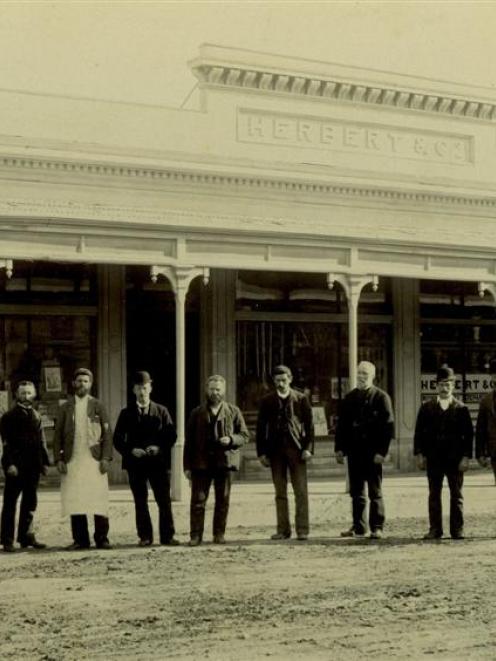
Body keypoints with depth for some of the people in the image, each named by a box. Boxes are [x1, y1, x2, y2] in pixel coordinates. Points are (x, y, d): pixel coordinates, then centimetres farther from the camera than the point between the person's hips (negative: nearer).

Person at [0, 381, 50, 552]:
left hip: (33, 466, 5)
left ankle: (26, 536, 16)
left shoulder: (36, 416, 15)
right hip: (16, 466, -5)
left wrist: (45, 461, 8)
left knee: (30, 502, 9)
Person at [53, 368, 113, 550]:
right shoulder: (65, 408, 11)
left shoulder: (98, 406, 8)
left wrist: (106, 458, -6)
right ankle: (80, 539, 6)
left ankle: (102, 538, 3)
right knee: (75, 500, 0)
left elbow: (107, 433, 3)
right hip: (72, 461, 1)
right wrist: (59, 459, -1)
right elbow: (58, 434, 9)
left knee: (98, 500, -4)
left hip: (95, 460, -1)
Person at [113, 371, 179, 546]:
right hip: (135, 463, 1)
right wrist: (130, 450, -12)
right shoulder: (126, 413, 8)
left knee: (164, 501, -1)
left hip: (159, 461, 0)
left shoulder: (161, 411, 7)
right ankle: (145, 537, 11)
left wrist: (159, 448, -13)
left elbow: (171, 435, 4)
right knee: (140, 502, 4)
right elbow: (117, 439, 5)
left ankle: (167, 536, 5)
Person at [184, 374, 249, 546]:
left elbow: (245, 435, 9)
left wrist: (231, 439, -13)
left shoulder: (233, 411, 8)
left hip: (225, 461, 0)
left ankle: (219, 534, 15)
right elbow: (189, 441, 8)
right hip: (201, 462, 0)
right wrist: (187, 466, 3)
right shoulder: (197, 413, 9)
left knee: (222, 501, 5)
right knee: (198, 500, -4)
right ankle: (195, 535, 0)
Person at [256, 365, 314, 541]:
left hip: (296, 449, -2)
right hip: (275, 450, 2)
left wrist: (308, 448, -7)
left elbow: (309, 425, 3)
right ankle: (283, 529, 11)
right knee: (280, 492, 6)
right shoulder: (267, 401, 8)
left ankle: (302, 529, 1)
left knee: (301, 491, -3)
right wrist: (261, 452, 1)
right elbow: (261, 427, 8)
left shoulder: (301, 399, 4)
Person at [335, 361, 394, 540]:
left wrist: (382, 451, -14)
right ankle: (358, 527, 15)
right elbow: (341, 424, 13)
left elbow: (388, 426, -7)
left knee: (375, 492, 2)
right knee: (356, 492, 8)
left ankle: (377, 527, 7)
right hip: (354, 451, 5)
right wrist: (339, 448, 6)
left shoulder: (381, 397, -3)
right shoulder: (349, 398, 11)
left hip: (372, 452, -4)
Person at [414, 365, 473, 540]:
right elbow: (419, 432, 6)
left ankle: (457, 529, 9)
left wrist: (466, 457, -6)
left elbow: (468, 434, 2)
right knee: (434, 494, 4)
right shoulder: (427, 407, 6)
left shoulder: (461, 408, 3)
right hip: (433, 459, 1)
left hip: (455, 459, -1)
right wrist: (419, 454, -2)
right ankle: (435, 529, 8)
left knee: (456, 495, 3)